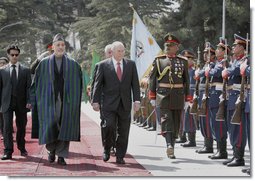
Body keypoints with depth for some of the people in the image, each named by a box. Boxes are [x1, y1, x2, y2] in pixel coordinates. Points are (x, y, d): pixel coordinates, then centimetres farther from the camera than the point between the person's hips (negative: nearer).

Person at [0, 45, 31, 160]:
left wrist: (28, 101, -9)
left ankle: (22, 148, 27)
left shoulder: (25, 70, 7)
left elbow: (28, 87, 3)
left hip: (21, 103, 1)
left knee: (21, 127, 10)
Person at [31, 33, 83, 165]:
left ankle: (61, 155, 5)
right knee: (50, 127, -2)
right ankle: (51, 150, 24)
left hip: (67, 101, 0)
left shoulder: (73, 64, 6)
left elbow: (79, 85, 8)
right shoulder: (44, 64, 5)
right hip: (49, 100, 0)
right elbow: (36, 83, 6)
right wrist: (35, 102, -1)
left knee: (65, 128, -2)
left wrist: (77, 102, 2)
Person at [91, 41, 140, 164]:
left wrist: (136, 100, -2)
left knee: (123, 131, 3)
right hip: (109, 103, -2)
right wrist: (95, 101, -5)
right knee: (109, 126, -15)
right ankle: (107, 149, 10)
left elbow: (135, 84, 7)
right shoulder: (103, 65, 2)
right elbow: (98, 84, 2)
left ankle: (120, 156, 12)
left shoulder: (131, 64, 9)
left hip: (125, 103, 3)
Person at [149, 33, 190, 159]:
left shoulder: (183, 61, 7)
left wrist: (187, 99, 7)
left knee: (176, 123, 6)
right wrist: (152, 96, 2)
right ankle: (169, 145, -28)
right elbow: (152, 79, 5)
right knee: (166, 119, -16)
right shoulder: (158, 60, 4)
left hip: (178, 97, 2)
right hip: (163, 95, -2)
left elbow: (187, 81, 9)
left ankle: (171, 149, 16)